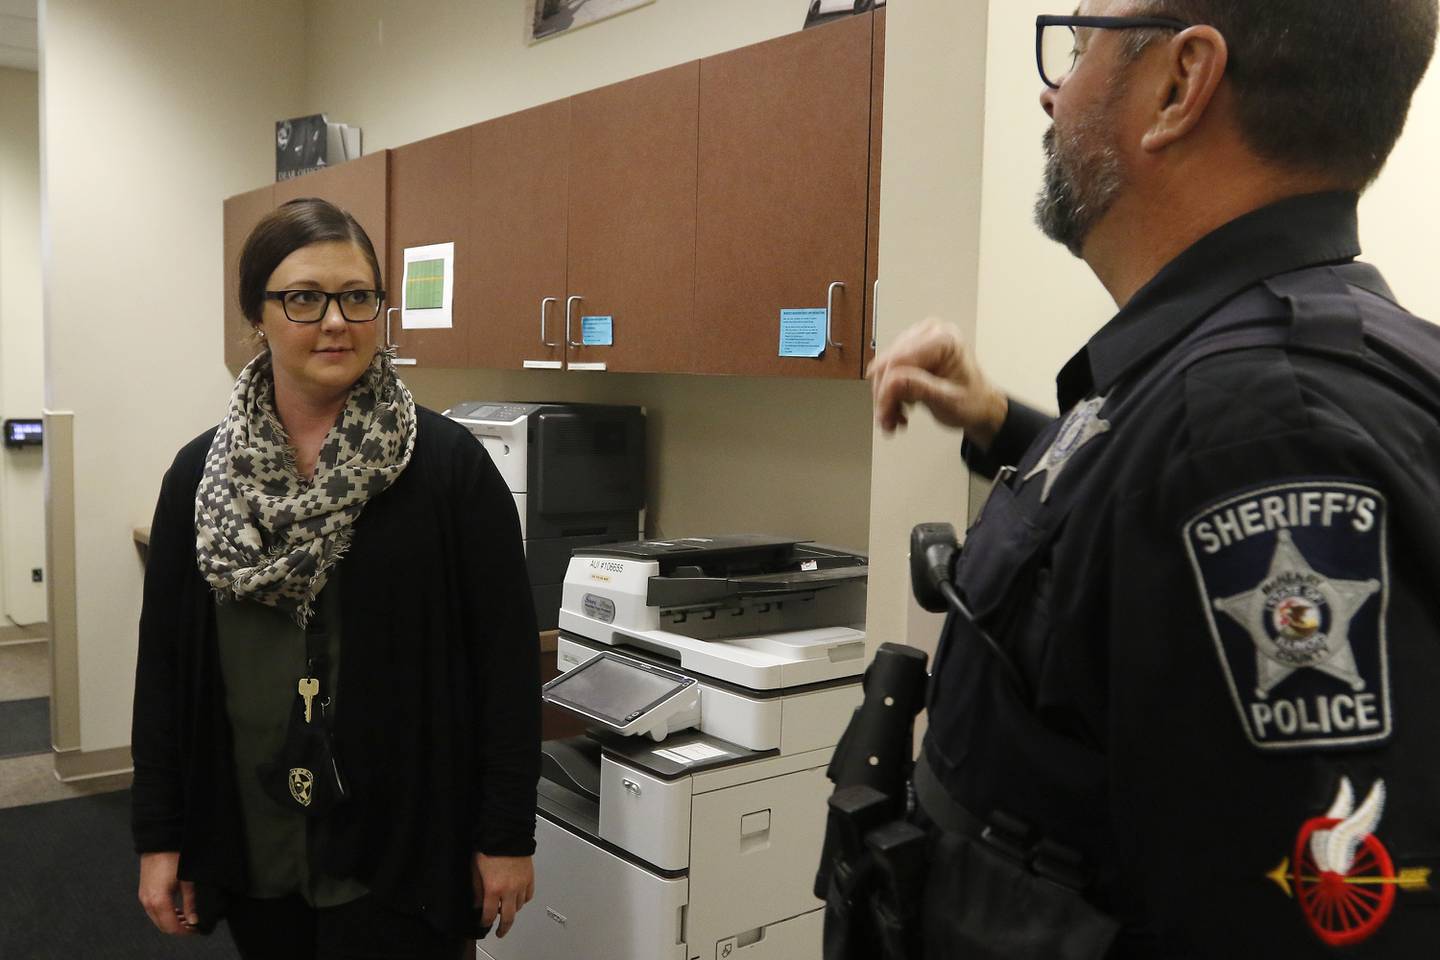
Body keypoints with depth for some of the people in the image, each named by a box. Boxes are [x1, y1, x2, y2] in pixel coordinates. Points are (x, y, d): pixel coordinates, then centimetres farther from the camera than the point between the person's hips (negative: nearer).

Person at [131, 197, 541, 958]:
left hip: (399, 849, -3)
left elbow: (506, 656, -8)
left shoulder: (449, 464, -9)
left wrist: (509, 835, -8)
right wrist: (158, 836, 5)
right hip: (252, 850, 4)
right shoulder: (199, 474, 2)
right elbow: (163, 660, 6)